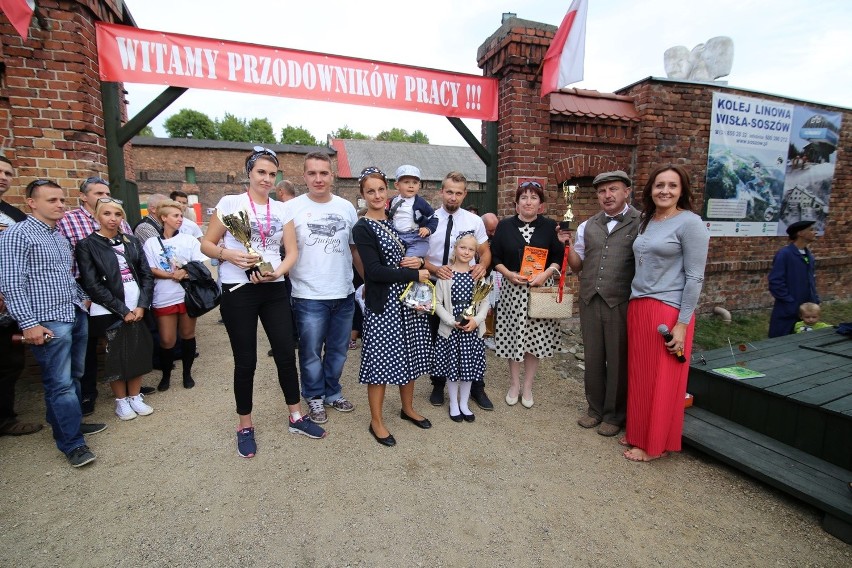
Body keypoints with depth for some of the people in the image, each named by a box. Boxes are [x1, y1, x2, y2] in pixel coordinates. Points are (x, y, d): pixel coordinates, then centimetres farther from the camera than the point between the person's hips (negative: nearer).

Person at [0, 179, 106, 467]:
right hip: (49, 322, -7)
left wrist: (83, 298, 16)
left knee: (73, 376, 15)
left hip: (77, 316, 7)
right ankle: (72, 442, 8)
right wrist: (29, 324, -17)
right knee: (60, 383, -1)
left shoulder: (60, 236, 16)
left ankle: (67, 421, 31)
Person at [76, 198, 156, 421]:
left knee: (139, 353, 7)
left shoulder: (132, 242, 10)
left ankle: (135, 396, 23)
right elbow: (92, 285, -8)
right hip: (109, 312, -3)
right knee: (117, 355, 5)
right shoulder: (87, 245, -2)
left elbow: (146, 275, 7)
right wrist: (123, 310, -12)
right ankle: (121, 400, 22)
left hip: (137, 309, 3)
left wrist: (142, 305, -6)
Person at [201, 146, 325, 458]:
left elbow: (292, 251, 3)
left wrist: (277, 272, -16)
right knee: (245, 361, 5)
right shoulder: (230, 203, 0)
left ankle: (296, 417, 24)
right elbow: (206, 244, 1)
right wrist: (229, 254, -19)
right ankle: (245, 426, 25)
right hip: (238, 291, -3)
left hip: (274, 290, 3)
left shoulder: (282, 209, 8)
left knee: (286, 354, 6)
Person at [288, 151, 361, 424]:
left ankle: (333, 393, 36)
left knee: (338, 350, 17)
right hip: (309, 296, -3)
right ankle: (315, 397, 31)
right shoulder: (292, 207, -4)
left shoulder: (346, 207, 6)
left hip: (344, 294, 4)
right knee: (311, 353, 9)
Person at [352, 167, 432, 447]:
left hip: (409, 299, 7)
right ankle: (376, 421, 20)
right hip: (383, 303, -7)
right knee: (382, 360, 2)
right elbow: (374, 271, -18)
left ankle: (408, 408, 35)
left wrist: (418, 261, -3)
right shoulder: (362, 228, -8)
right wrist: (415, 275, -16)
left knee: (409, 356, 15)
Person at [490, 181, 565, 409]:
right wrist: (508, 274, -11)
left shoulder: (550, 226, 4)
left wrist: (546, 273, -12)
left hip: (541, 289, 0)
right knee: (512, 336, 5)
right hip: (512, 289, 0)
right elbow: (495, 257, 5)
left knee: (535, 337, 5)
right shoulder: (505, 225, 5)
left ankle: (527, 387, 23)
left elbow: (559, 256, 5)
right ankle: (514, 384, 24)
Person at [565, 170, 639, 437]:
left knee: (617, 360, 8)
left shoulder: (641, 223, -2)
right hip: (590, 301, 4)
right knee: (593, 358, 14)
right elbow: (577, 266, 13)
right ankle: (595, 408, 32)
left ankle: (614, 415, 27)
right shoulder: (587, 226, 11)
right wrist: (568, 244, -2)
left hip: (621, 303, -4)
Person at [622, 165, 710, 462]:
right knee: (640, 375, 14)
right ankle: (638, 432, 31)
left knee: (662, 379, 6)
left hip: (668, 311, -6)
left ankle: (654, 444, 22)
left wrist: (682, 324, -15)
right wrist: (635, 308, 10)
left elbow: (694, 277, -12)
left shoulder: (690, 223, -8)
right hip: (637, 307, 6)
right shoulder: (646, 222, 11)